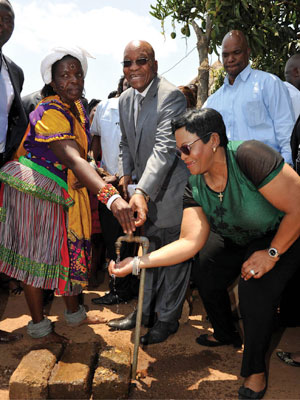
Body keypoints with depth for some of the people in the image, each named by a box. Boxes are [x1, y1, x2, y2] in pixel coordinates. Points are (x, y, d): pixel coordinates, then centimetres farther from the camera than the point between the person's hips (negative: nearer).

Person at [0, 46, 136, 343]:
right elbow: (72, 160, -40)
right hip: (36, 190, -8)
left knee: (70, 250, 15)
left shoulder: (77, 107, 6)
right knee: (38, 254, 3)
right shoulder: (50, 112, -23)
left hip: (65, 191, 9)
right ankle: (38, 325, 18)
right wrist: (111, 196, -51)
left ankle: (74, 312, 32)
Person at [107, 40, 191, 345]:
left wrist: (142, 190, -40)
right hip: (146, 189, 8)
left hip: (173, 188, -7)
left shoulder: (171, 96, -19)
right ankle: (146, 310, 33)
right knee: (149, 252, 17)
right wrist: (125, 174, 2)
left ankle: (168, 318, 21)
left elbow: (165, 148, -30)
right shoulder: (125, 99, 6)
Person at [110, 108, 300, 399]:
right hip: (233, 238, 7)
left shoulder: (248, 156, -36)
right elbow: (191, 241, -24)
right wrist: (137, 262, -32)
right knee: (207, 279, 5)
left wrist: (272, 253, -24)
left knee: (255, 289, -24)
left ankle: (256, 369, 1)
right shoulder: (195, 186, -16)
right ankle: (225, 334, 37)